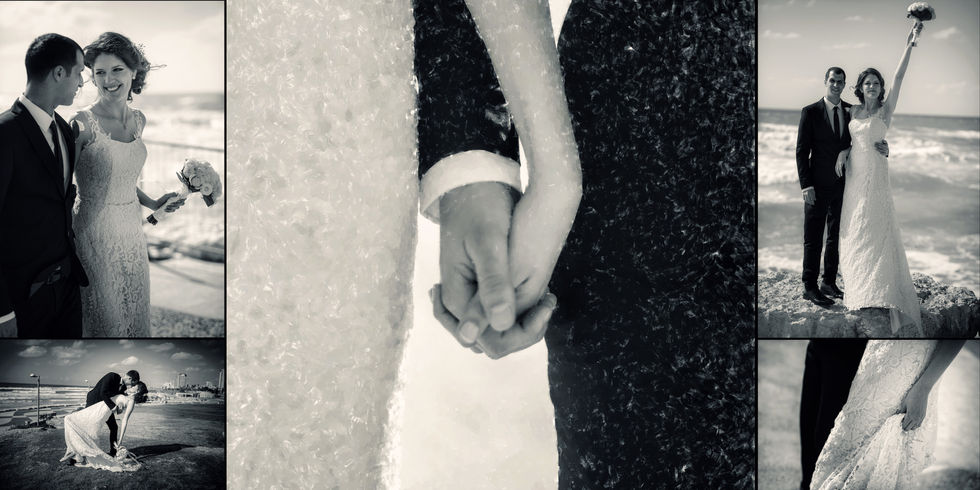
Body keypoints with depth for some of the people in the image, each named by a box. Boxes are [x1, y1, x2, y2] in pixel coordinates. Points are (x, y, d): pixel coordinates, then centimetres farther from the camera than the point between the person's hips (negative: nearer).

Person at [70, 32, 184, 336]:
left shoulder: (138, 120, 5)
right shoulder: (83, 124, -15)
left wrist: (153, 203, 10)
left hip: (131, 230, 6)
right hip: (96, 234, -6)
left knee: (134, 311, 16)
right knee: (104, 316, 5)